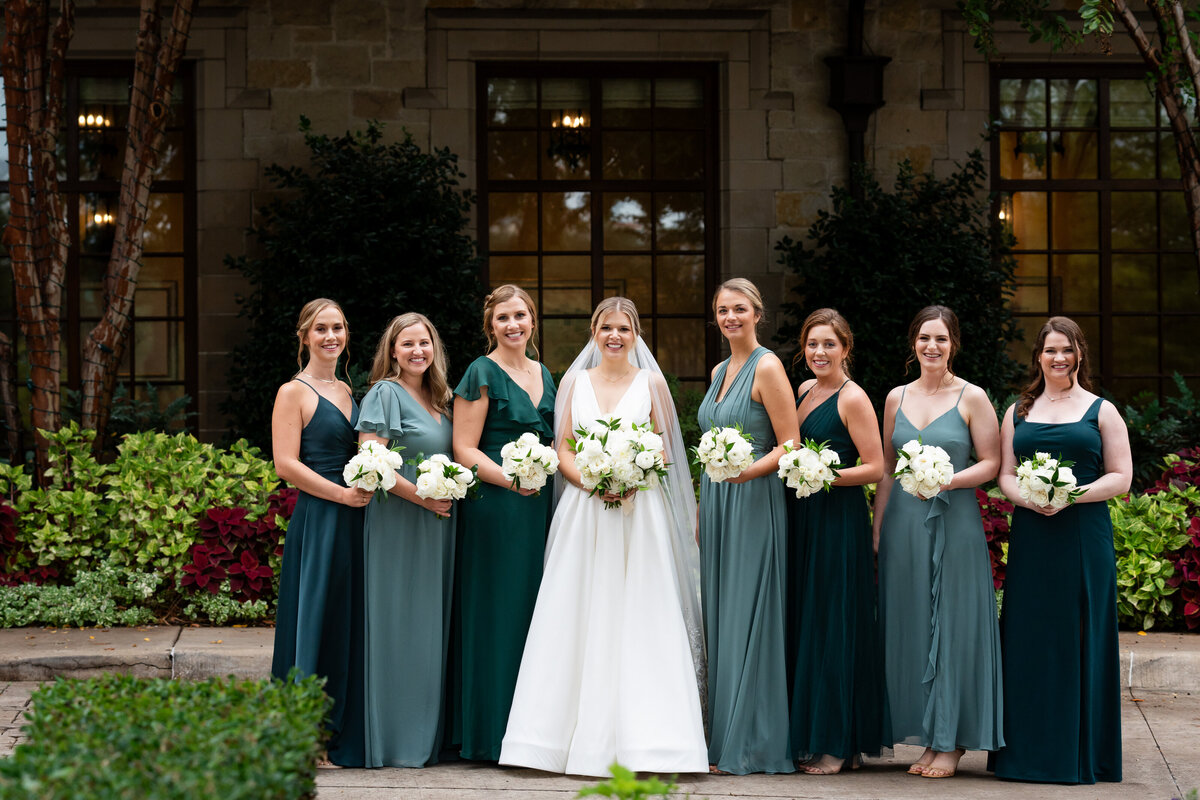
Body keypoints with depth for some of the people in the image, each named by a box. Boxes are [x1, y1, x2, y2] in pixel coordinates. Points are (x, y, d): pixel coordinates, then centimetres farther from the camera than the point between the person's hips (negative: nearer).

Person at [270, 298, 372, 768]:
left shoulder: (346, 391, 17)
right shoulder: (294, 393, -5)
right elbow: (286, 464, -13)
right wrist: (342, 494, -16)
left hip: (353, 519, 7)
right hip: (317, 520, -7)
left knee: (350, 626, 9)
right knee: (316, 621, -4)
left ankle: (342, 736, 15)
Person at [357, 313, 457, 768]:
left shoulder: (439, 398, 16)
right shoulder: (386, 394, -7)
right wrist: (422, 497, -17)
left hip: (438, 525, 8)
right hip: (398, 524, -8)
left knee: (432, 625, 9)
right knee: (400, 624, -5)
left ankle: (427, 736, 15)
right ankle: (395, 742, 0)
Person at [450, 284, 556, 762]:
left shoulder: (544, 374, 16)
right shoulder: (482, 374, -5)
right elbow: (465, 450, -10)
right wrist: (510, 479, -21)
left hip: (540, 506, 7)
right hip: (494, 508, -7)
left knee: (536, 610, 8)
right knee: (496, 615, -5)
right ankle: (490, 735, 1)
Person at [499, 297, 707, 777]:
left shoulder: (651, 383, 7)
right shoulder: (574, 382, 11)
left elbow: (663, 451, 5)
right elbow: (562, 450, 6)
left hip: (640, 512, -1)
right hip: (584, 510, 1)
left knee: (637, 620, -5)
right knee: (580, 622, -2)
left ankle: (641, 739, -2)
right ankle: (582, 735, 2)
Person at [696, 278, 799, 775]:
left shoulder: (767, 367, -9)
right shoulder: (720, 371, 16)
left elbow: (790, 446, -12)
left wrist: (749, 470, -27)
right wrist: (703, 510, 18)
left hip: (753, 502, -8)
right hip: (716, 503, 8)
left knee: (748, 617, -6)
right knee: (720, 617, 8)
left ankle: (751, 744, -2)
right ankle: (724, 739, 13)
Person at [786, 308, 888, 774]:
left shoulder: (853, 399, -9)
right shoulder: (802, 392, 14)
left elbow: (875, 468, -12)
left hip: (839, 521, -8)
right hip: (801, 520, 8)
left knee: (833, 627, -4)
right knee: (802, 626, 9)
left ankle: (837, 744, 1)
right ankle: (806, 736, 15)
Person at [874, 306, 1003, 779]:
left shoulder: (972, 398, -1)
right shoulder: (897, 398, 11)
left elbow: (990, 463, -3)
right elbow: (885, 469, 14)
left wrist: (948, 480, -18)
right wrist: (877, 528, 10)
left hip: (954, 522, -4)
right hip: (904, 522, 4)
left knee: (953, 626, -1)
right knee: (911, 627, 5)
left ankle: (951, 742, 5)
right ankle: (928, 737, 12)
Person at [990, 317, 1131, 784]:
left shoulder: (1101, 411, 6)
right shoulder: (1019, 413, 14)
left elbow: (1121, 478, 1)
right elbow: (1005, 474, 11)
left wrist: (1072, 495, -14)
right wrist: (1028, 498, -11)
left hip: (1084, 537, -2)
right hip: (1030, 536, 2)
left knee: (1080, 639, -1)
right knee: (1029, 640, 1)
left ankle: (1080, 754, 5)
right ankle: (1029, 752, 6)